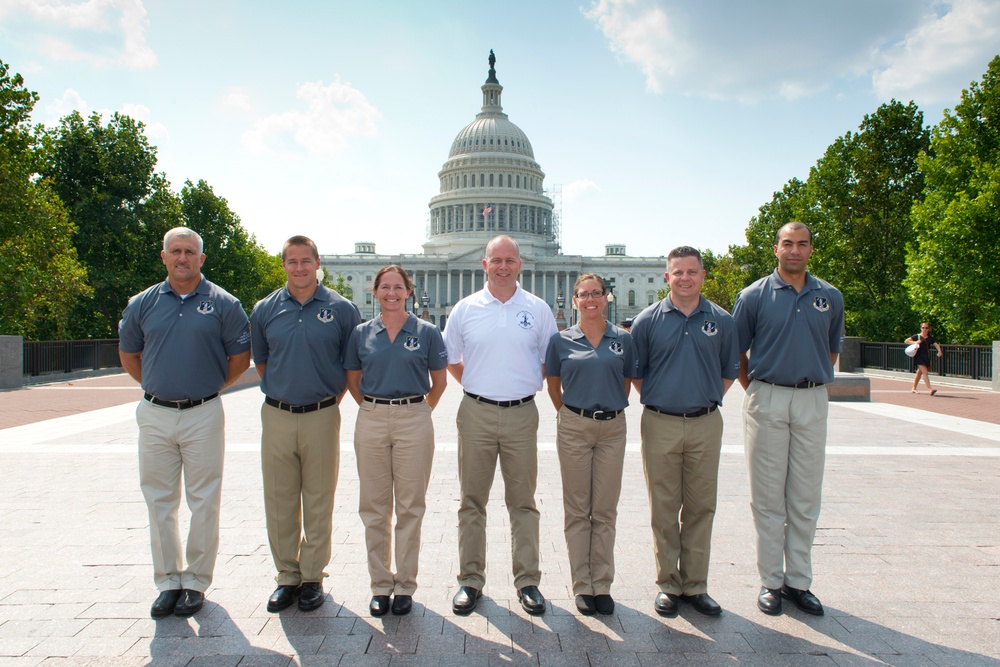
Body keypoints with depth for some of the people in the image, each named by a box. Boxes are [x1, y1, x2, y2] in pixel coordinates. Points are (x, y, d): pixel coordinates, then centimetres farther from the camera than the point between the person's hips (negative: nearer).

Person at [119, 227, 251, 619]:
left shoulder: (223, 304, -2)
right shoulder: (143, 304, 6)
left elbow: (240, 358, 4)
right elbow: (128, 355, 18)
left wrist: (211, 387, 6)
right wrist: (156, 386, 13)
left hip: (203, 415, -3)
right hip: (155, 415, 3)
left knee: (204, 502, 3)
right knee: (159, 502, 9)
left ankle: (196, 582, 17)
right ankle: (168, 581, 23)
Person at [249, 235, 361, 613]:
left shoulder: (341, 309, -1)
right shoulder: (265, 310, 6)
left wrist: (333, 397, 4)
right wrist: (279, 392, 11)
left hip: (321, 417, -2)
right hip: (277, 416, 2)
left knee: (319, 503, 6)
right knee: (279, 501, 9)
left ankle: (312, 577, 19)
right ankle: (286, 576, 23)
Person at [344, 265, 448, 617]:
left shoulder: (426, 332, 1)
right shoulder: (362, 333, 7)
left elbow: (439, 380, 8)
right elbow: (353, 380, 14)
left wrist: (419, 411, 5)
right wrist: (373, 407, 8)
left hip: (413, 422, -2)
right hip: (371, 421, 2)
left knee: (410, 507, 4)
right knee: (374, 508, 7)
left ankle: (405, 585, 16)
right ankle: (380, 585, 20)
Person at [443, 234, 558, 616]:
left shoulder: (538, 310, 4)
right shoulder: (466, 309, 4)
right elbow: (450, 358, 14)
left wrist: (528, 384, 6)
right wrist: (475, 385, 8)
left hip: (521, 415, 0)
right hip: (476, 414, 1)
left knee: (522, 501, 7)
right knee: (472, 501, 7)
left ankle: (527, 581, 17)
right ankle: (471, 580, 18)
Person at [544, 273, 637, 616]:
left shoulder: (622, 340, 4)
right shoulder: (561, 340, 1)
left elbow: (626, 383, 13)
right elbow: (553, 386, 10)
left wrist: (609, 409, 11)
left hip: (612, 428, 1)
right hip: (574, 427, -1)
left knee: (605, 510, 7)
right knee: (577, 510, 5)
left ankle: (602, 585, 17)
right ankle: (582, 586, 15)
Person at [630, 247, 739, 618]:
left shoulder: (721, 321, 6)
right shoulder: (648, 321, 1)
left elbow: (730, 371, 15)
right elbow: (635, 373, 8)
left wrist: (707, 400, 6)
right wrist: (657, 399, 3)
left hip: (705, 425, 2)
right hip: (661, 424, -1)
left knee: (701, 508, 8)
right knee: (664, 509, 5)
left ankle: (696, 585, 19)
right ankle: (668, 584, 17)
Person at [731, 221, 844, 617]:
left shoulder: (830, 297, 7)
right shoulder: (755, 296, -1)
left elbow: (832, 349, 19)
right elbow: (735, 352, 4)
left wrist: (812, 385, 11)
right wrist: (755, 391, 1)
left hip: (812, 402, 3)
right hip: (767, 400, -3)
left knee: (806, 498, 8)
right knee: (768, 497, 3)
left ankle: (798, 581, 20)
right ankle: (771, 582, 14)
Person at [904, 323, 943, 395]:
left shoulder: (930, 338, 10)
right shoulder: (917, 336, -1)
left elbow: (936, 345, 1)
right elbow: (906, 341, -3)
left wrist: (939, 351, -18)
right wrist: (914, 342, -19)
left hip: (926, 358, 5)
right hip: (919, 357, -5)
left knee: (919, 373, 15)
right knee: (925, 372, -17)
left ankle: (914, 388, 27)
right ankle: (930, 389, -24)